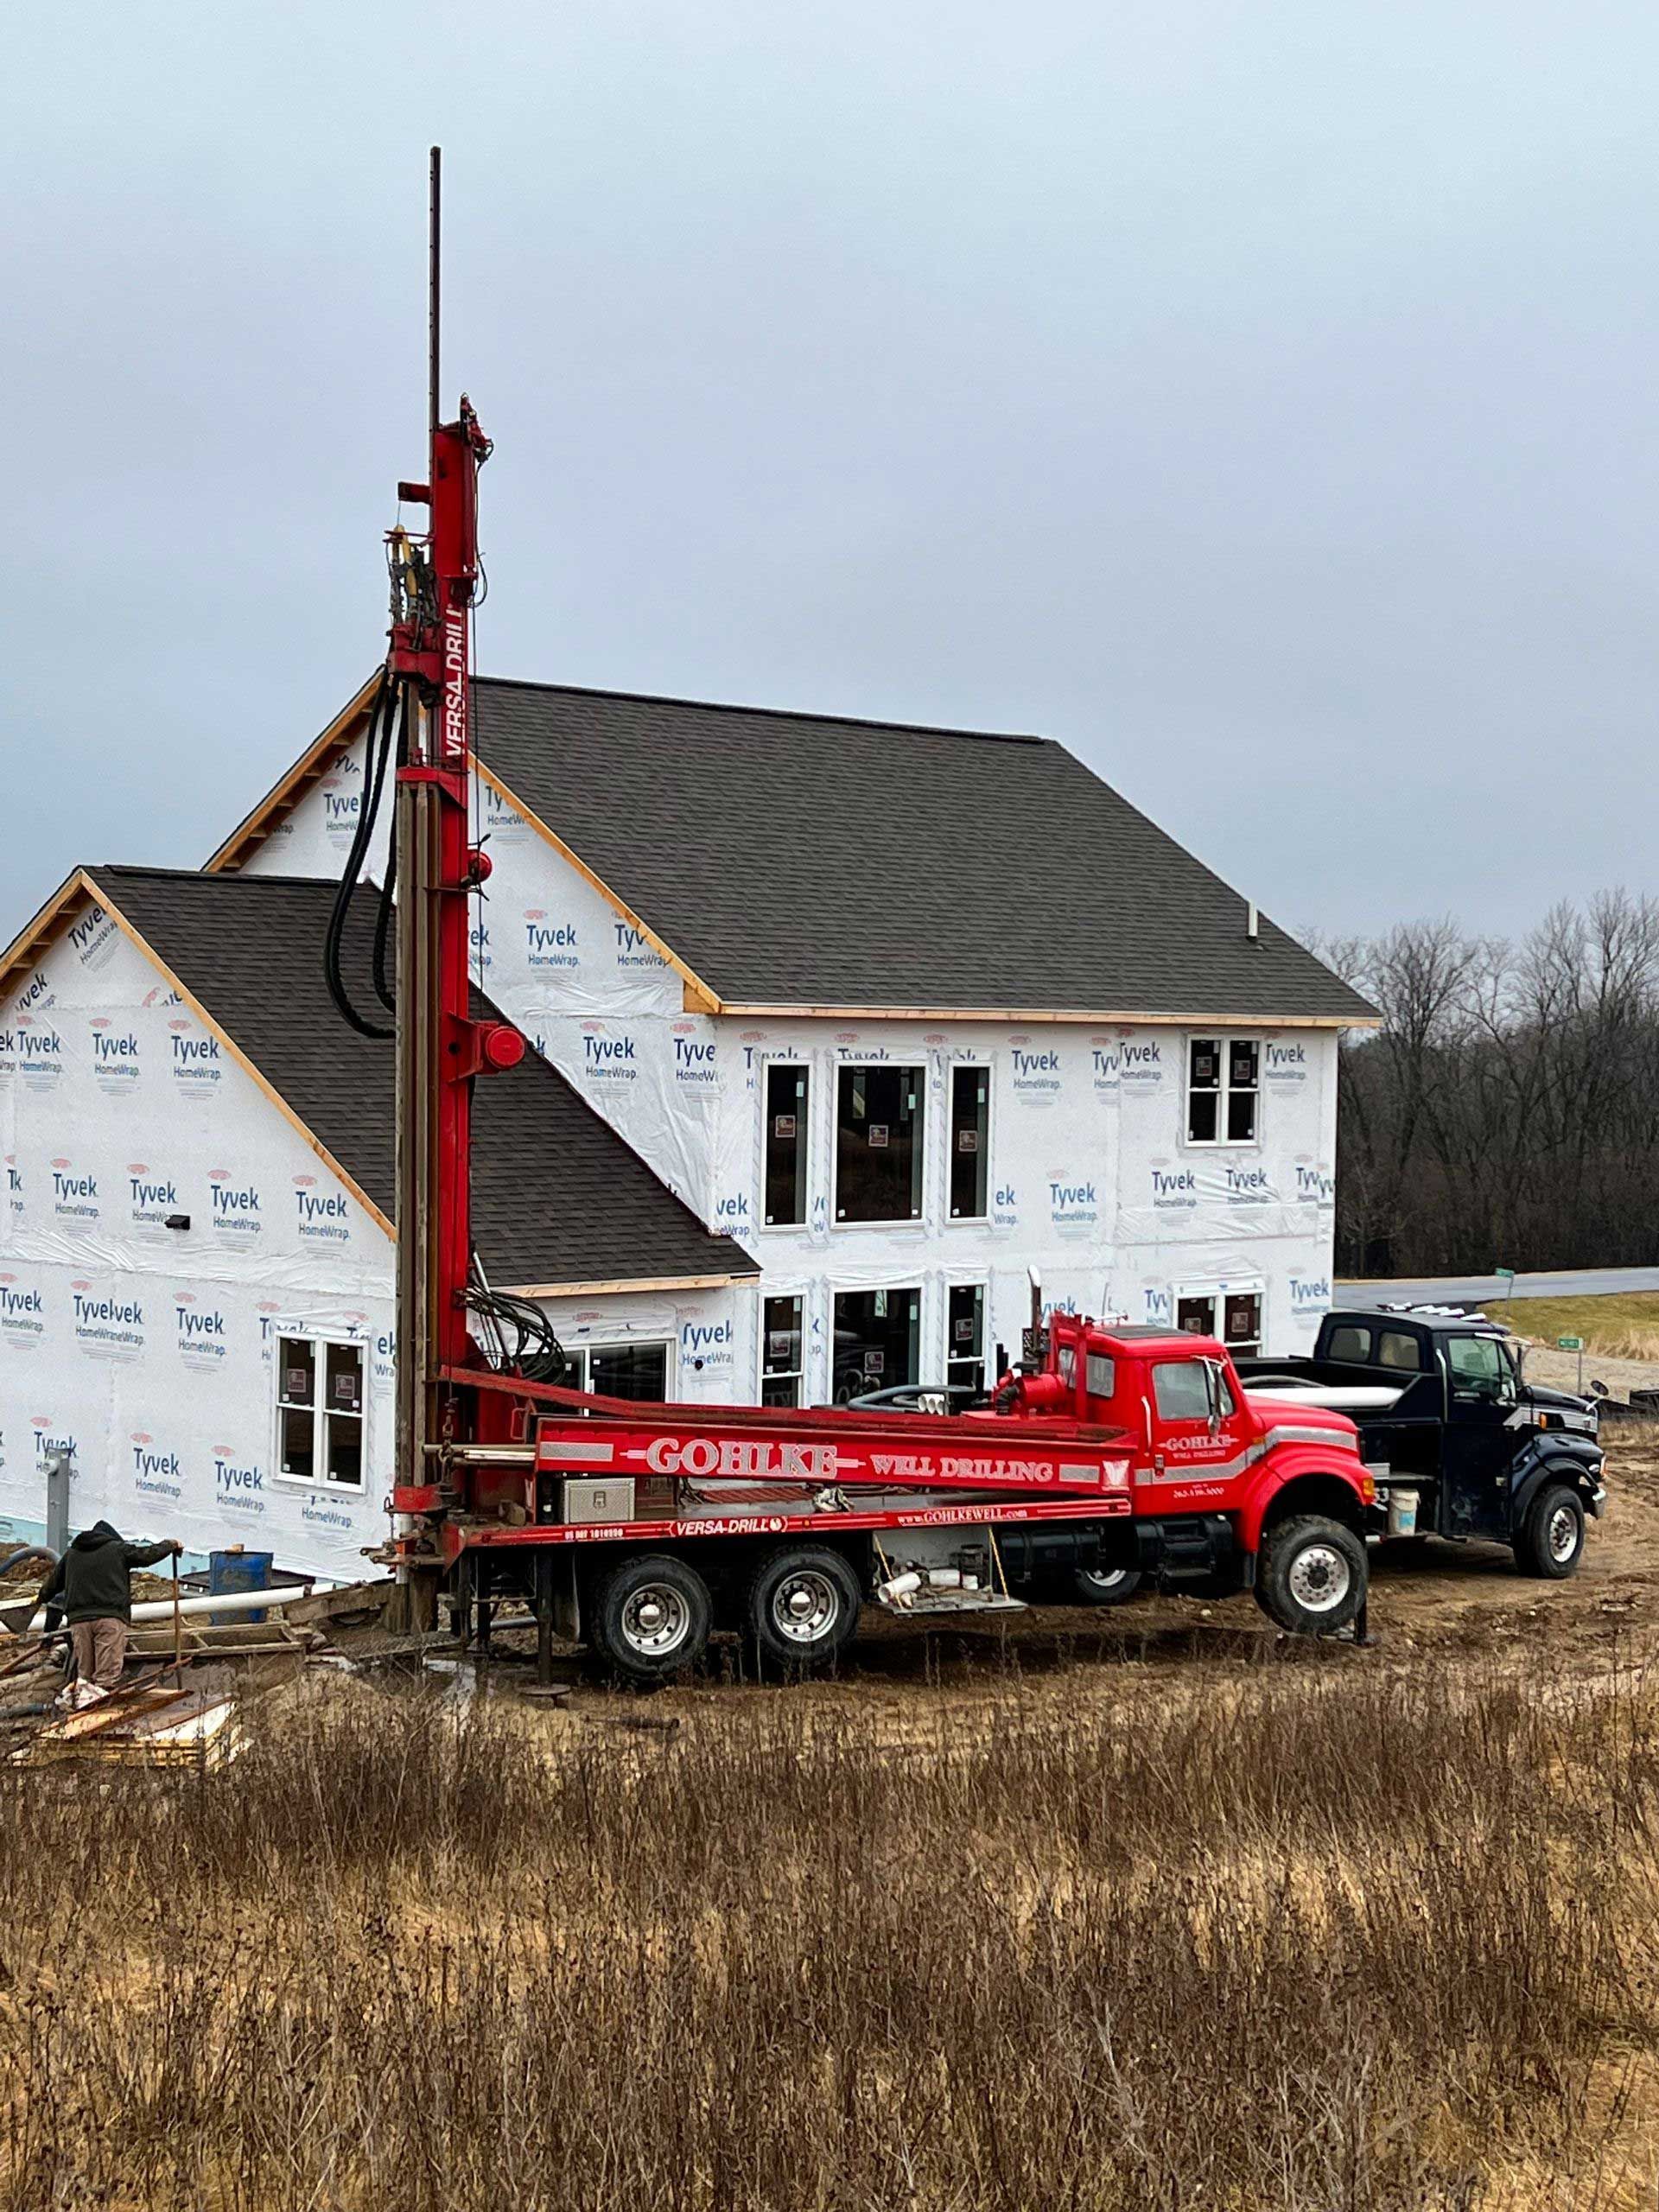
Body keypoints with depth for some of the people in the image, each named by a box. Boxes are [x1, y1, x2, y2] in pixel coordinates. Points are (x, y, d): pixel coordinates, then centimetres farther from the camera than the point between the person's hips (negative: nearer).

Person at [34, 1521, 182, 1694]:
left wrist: (41, 1599, 53)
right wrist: (170, 1544, 33)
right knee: (107, 1673, -10)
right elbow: (149, 1554, 14)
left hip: (78, 1619, 4)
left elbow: (53, 1583, 32)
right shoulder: (117, 1548, 10)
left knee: (84, 1672, 6)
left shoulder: (71, 1554, 22)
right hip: (111, 1617, -4)